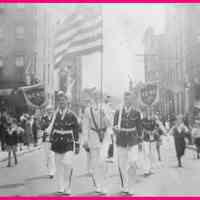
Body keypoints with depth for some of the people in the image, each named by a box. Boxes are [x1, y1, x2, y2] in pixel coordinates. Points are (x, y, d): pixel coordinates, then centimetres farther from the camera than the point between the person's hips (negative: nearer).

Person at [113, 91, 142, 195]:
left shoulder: (136, 113, 3)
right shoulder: (118, 112, 3)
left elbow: (139, 128, 8)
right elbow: (115, 126, 5)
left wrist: (139, 139, 7)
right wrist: (116, 130, -16)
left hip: (133, 141, -1)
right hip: (121, 142, 1)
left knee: (133, 162, -11)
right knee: (122, 165, 4)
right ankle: (124, 186, 18)